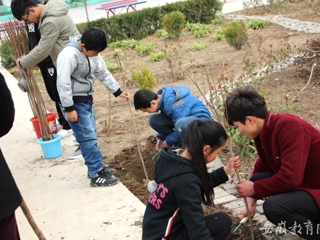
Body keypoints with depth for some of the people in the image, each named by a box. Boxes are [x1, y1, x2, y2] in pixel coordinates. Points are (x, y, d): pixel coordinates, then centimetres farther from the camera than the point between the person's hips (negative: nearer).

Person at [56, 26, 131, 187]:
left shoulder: (91, 52, 3)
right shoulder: (69, 54, -24)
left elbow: (103, 73, 13)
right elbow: (63, 83, -24)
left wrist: (117, 91, 11)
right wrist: (69, 108, -22)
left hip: (87, 99, 9)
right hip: (75, 102, -9)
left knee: (90, 136, 16)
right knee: (88, 138, -6)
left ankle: (97, 168, 28)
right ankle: (96, 176, 1)